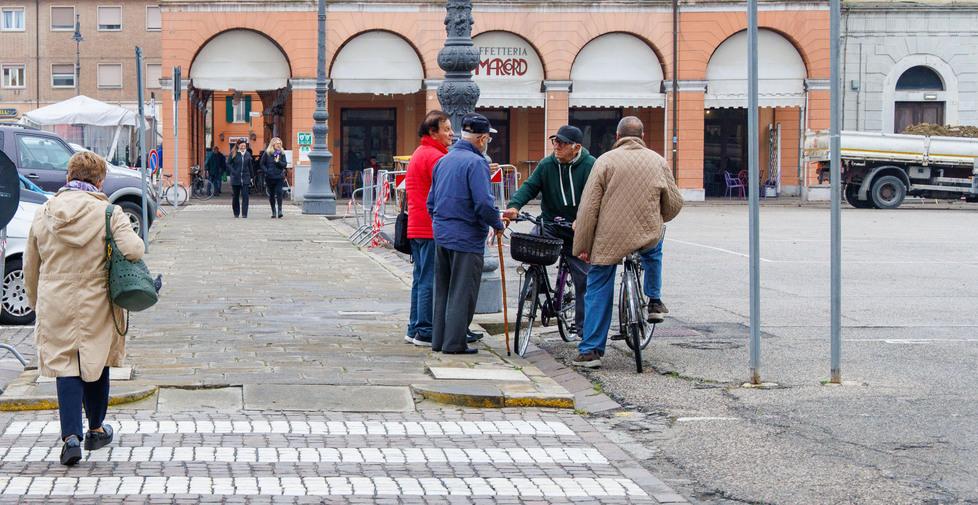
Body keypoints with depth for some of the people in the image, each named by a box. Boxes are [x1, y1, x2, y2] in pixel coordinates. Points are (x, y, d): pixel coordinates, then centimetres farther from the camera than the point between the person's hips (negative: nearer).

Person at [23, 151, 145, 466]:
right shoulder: (109, 213, -11)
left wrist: (36, 303, 23)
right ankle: (96, 431, 31)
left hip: (55, 307, 1)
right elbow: (133, 249, -24)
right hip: (96, 308, -1)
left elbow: (30, 268, 9)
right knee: (95, 364, 17)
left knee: (65, 368, 6)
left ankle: (71, 436, -9)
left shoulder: (44, 214, 1)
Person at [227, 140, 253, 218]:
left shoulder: (247, 155, 6)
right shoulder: (233, 154, -2)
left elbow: (250, 166, 12)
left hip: (245, 178, 1)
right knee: (235, 196, 8)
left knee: (245, 196, -9)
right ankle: (236, 213, 22)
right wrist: (233, 172, -15)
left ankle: (244, 214, -8)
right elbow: (228, 164, -3)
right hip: (236, 178, -1)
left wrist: (251, 176, 10)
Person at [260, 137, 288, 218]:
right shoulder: (267, 153, 2)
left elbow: (285, 165, 3)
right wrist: (266, 171, -8)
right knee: (271, 195, 6)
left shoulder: (282, 153, 7)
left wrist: (278, 162, -14)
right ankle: (273, 211, 15)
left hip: (279, 177, 0)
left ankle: (280, 210, -10)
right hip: (270, 177, 0)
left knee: (279, 193, -12)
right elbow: (261, 164, 4)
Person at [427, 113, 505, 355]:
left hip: (441, 235, 8)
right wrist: (497, 224, -6)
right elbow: (484, 203, -22)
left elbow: (431, 201, 17)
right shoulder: (476, 162, -14)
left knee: (443, 290, 15)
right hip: (466, 238, -8)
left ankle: (439, 339, 20)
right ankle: (454, 342, 1)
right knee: (462, 292, 0)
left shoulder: (443, 161, 12)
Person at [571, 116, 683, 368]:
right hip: (648, 235, 2)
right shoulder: (657, 161, 3)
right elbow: (675, 203, 10)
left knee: (598, 292, 8)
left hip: (610, 239, -2)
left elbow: (588, 208, -8)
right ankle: (654, 301, 38)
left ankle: (590, 350, 5)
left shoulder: (605, 161, -5)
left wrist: (582, 245, -1)